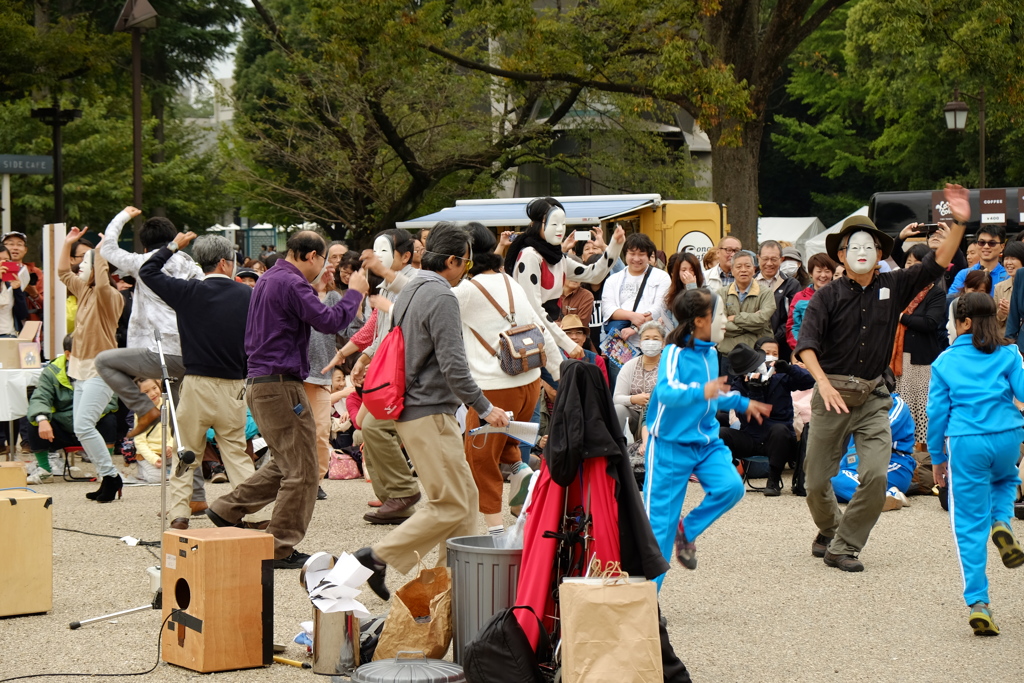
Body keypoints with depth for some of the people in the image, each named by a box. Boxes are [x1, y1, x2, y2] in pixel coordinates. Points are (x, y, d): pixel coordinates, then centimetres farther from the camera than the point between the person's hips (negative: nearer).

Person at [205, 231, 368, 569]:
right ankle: (281, 549, 0)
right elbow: (328, 321, -21)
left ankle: (226, 510, 18)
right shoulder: (291, 283, -15)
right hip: (281, 385, -10)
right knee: (301, 471, -4)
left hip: (258, 384, 10)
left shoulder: (267, 280, 17)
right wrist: (355, 292, -5)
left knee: (285, 464, 19)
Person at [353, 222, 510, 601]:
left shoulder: (409, 292, 15)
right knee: (451, 505, -9)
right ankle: (378, 557, -11)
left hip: (410, 409, 10)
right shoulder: (441, 298, -15)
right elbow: (453, 365, -21)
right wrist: (484, 407, -13)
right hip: (430, 413, -10)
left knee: (466, 496, 13)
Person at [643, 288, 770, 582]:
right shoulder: (675, 352, -17)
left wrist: (741, 402, 31)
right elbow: (666, 391, -34)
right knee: (659, 518, -4)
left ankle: (687, 530, 9)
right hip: (670, 444, -7)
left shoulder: (711, 353, 8)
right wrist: (701, 392, -48)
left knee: (730, 486, -17)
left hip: (706, 440, 7)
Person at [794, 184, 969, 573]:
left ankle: (843, 548, 0)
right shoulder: (828, 296, -2)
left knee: (876, 476, -14)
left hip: (873, 398, 1)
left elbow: (937, 264, 1)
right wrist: (823, 381, -29)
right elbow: (806, 343, -13)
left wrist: (959, 224, -12)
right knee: (817, 480, 5)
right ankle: (829, 532, 34)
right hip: (832, 394, -1)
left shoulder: (893, 287, 6)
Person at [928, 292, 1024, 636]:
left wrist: (937, 458, 16)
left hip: (965, 443, -1)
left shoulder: (945, 361, 6)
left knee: (970, 525, 4)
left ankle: (978, 604, -6)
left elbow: (937, 412, 7)